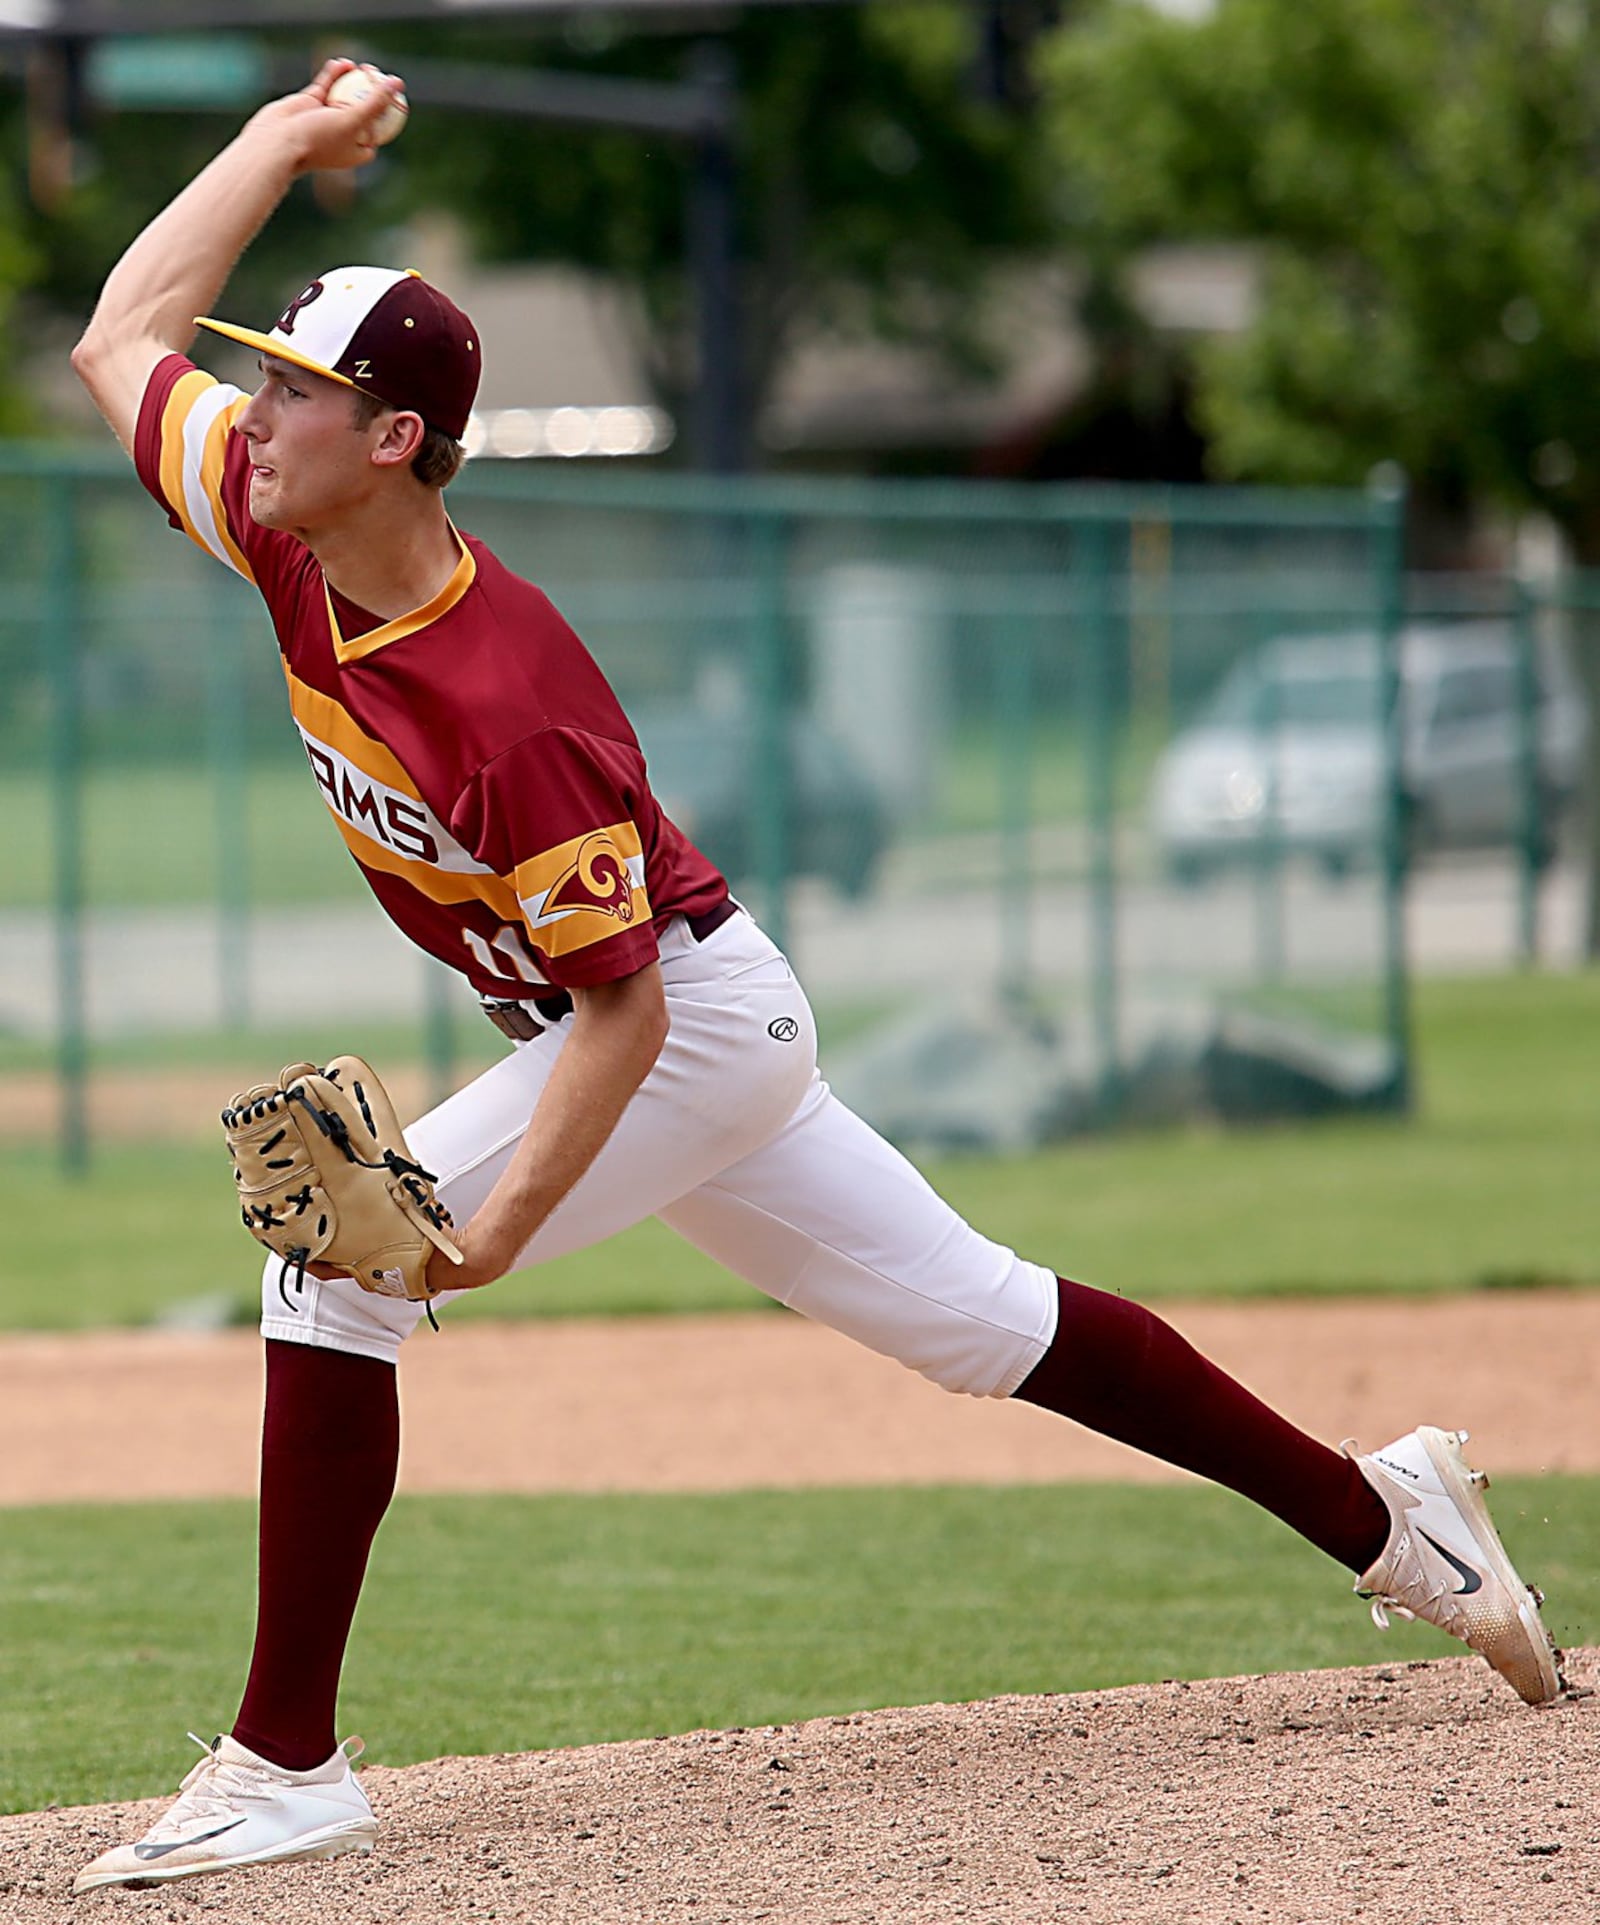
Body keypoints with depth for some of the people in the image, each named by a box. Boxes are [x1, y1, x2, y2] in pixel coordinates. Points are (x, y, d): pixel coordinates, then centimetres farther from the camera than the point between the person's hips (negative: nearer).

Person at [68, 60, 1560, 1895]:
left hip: (685, 1020, -9)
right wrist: (280, 140, 1)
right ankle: (1375, 1512, 27)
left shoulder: (507, 706, -32)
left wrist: (505, 1225, -36)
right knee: (976, 1318, 17)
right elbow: (123, 340, 4)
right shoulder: (288, 540, -9)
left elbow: (624, 1004, -29)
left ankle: (281, 1771, -18)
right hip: (711, 1035, 9)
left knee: (336, 1263, -19)